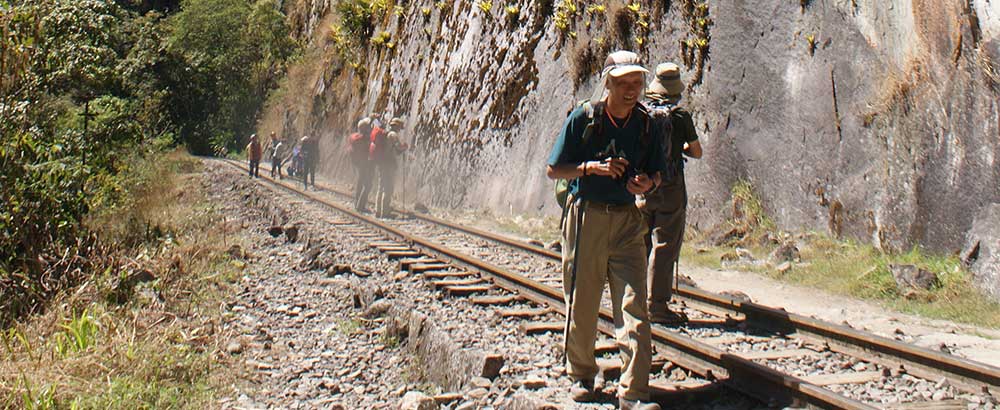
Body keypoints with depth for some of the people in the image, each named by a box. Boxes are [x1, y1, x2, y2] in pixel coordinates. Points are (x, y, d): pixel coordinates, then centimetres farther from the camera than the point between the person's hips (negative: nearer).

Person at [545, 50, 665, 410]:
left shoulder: (645, 124, 5)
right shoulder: (583, 118, -5)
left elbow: (656, 173, 16)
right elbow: (553, 170, -2)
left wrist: (647, 182, -8)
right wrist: (593, 167, -17)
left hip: (626, 221, 2)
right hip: (586, 215, -2)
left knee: (634, 306, -6)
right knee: (581, 303, 7)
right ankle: (581, 374, 27)